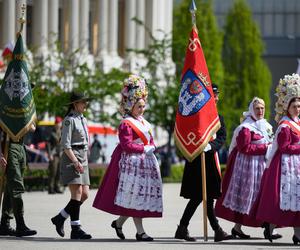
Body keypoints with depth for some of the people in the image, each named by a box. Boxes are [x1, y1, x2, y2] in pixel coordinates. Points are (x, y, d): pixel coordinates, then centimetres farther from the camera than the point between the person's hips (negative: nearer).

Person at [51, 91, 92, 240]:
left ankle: (60, 218, 14)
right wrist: (75, 161, -21)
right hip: (71, 158, -9)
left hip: (82, 159, 9)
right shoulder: (69, 120, -9)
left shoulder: (83, 120, 17)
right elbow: (65, 145, -15)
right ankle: (75, 229, -13)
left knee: (84, 194, 2)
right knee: (77, 193, -13)